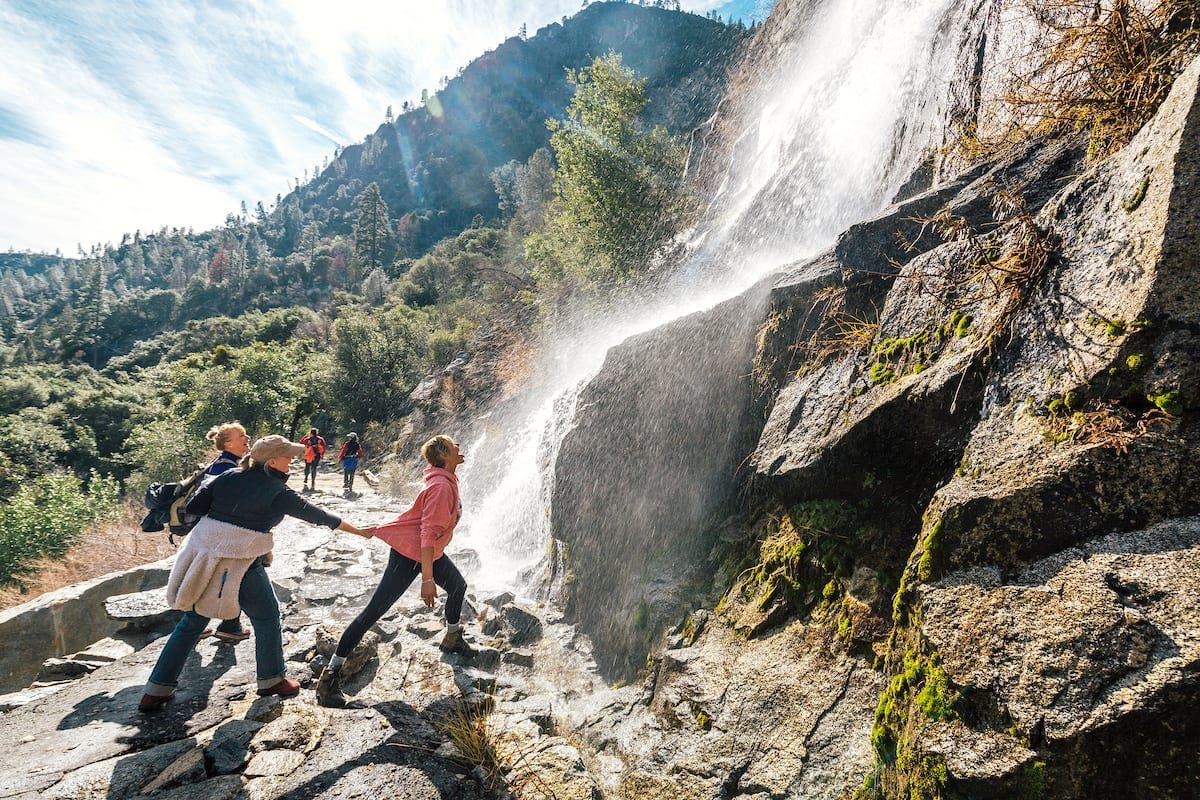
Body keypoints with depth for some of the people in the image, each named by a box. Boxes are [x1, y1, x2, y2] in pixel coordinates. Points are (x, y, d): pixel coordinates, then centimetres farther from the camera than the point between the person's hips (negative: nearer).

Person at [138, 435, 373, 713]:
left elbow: (193, 506, 4)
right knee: (266, 616, 14)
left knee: (192, 622, 20)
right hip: (240, 563, -6)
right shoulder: (278, 493, -9)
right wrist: (359, 531, 4)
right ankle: (271, 679, 25)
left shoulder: (228, 477, 4)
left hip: (201, 554, 6)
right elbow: (317, 515, -4)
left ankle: (157, 690, 26)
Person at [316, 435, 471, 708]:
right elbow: (429, 533, -30)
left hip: (431, 551, 11)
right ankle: (330, 676, -2)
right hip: (409, 552, -11)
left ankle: (453, 639, 48)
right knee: (374, 611, -8)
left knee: (458, 586, 24)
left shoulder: (447, 480, 4)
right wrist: (427, 579, -29)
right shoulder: (441, 486, -26)